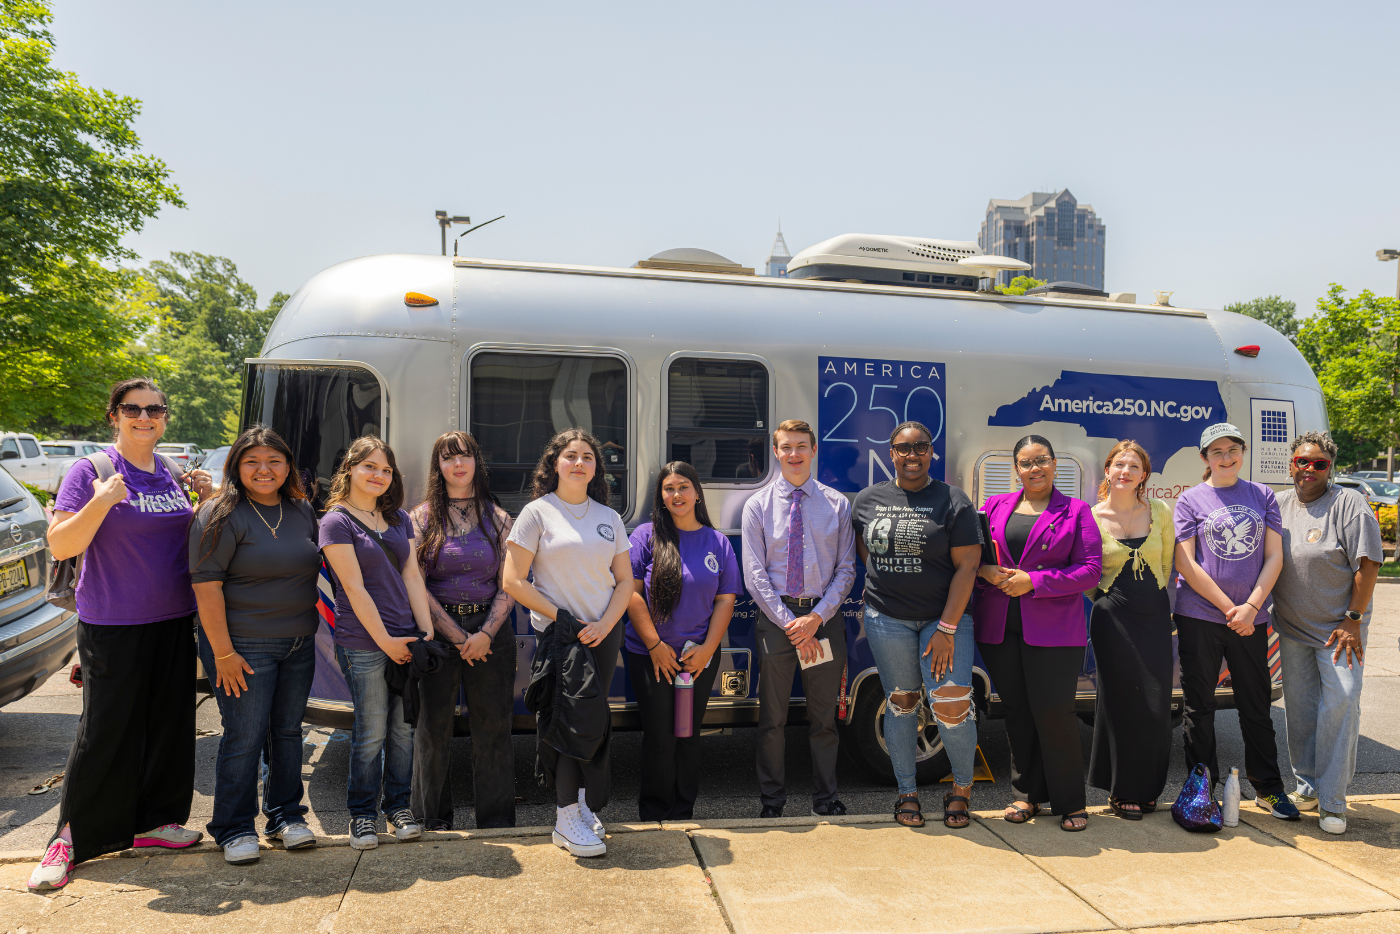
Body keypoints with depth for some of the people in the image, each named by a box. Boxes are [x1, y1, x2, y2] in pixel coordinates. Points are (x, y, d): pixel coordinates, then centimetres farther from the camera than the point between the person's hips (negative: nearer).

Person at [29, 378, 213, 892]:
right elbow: (60, 546, -13)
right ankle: (70, 836, 16)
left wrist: (207, 499, 1)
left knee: (169, 722, 11)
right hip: (112, 624, -5)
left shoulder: (173, 474, 9)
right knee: (105, 729, 0)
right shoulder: (91, 471, -7)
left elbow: (191, 537, 18)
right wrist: (100, 502, -27)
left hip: (174, 620, 6)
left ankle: (153, 820, 25)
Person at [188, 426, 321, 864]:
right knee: (244, 737, -1)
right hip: (244, 645, -6)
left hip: (299, 643, 6)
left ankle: (286, 815, 27)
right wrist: (223, 652, -17)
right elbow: (206, 585, -14)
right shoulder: (221, 515, -10)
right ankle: (234, 829, 15)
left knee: (288, 730, 13)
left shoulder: (302, 511, 9)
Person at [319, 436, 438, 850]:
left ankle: (399, 806, 24)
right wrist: (384, 640, -12)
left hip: (406, 638, 5)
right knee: (371, 732, 2)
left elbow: (412, 576, 8)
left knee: (404, 728, 10)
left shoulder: (399, 519, 12)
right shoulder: (337, 522, -5)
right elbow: (354, 588, -10)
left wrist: (427, 631, 0)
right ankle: (362, 814, 18)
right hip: (362, 643, -5)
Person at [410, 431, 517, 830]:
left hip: (491, 630, 1)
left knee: (493, 725, 4)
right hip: (437, 630, -1)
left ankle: (496, 819, 16)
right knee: (433, 726, 5)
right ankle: (432, 820, 20)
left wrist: (486, 634, -11)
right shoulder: (423, 518, 4)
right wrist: (458, 637, -8)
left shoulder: (497, 518, 7)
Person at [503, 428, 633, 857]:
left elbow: (625, 581, 11)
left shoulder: (609, 517, 11)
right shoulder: (537, 512, -2)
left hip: (603, 634, 4)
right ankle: (567, 818, 7)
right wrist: (562, 618, -12)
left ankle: (584, 806, 21)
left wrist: (604, 624, -6)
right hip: (555, 635, -4)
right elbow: (513, 581, -7)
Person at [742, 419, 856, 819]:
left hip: (824, 617, 1)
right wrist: (790, 624, -10)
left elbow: (846, 569, 2)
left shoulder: (838, 504, 4)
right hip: (775, 616, -1)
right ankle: (771, 801, 22)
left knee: (824, 717, 11)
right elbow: (755, 575, -3)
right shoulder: (757, 505, 1)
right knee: (772, 718, 7)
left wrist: (816, 617, -11)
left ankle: (826, 801, 26)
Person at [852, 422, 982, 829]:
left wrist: (947, 628, -14)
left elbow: (967, 567, -9)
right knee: (900, 702, 9)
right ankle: (907, 793, 24)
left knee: (951, 703, -11)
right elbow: (864, 551, 21)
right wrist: (886, 584, 8)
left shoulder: (953, 501, -5)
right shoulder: (867, 500, 6)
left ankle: (962, 787, 14)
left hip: (944, 616, -2)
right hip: (887, 618, 3)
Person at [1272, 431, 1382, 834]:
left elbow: (1368, 564, -11)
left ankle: (1332, 801, 2)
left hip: (1339, 627, -4)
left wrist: (1353, 620, -14)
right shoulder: (1278, 505, 6)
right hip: (1292, 627, 5)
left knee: (1340, 702, -8)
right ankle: (1307, 785, 25)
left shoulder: (1349, 504, -8)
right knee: (1298, 706, 10)